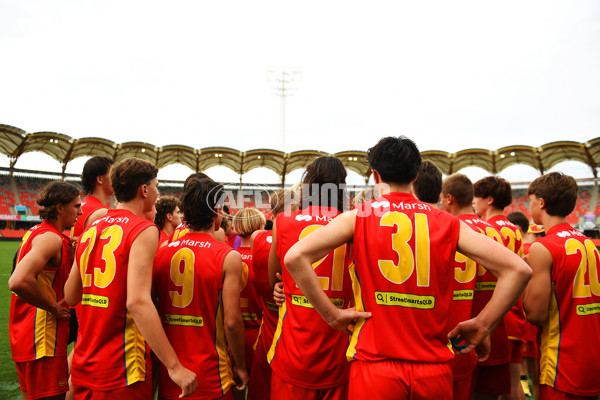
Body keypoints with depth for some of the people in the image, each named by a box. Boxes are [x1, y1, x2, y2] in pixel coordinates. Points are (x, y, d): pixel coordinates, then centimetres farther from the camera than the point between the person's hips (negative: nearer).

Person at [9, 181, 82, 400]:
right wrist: (53, 308, -20)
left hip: (24, 337, 10)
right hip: (43, 341, -10)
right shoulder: (50, 238, -19)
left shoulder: (34, 232, 11)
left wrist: (70, 252, 5)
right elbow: (18, 282, -33)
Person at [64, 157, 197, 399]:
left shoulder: (90, 230, 7)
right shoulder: (144, 230, -15)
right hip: (121, 372, -7)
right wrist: (174, 366, -24)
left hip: (83, 366, 7)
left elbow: (70, 297, 10)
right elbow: (137, 301, -25)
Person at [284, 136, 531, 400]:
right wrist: (482, 326, 4)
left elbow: (294, 257, -16)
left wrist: (332, 315, -9)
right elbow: (518, 269, -2)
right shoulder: (448, 223, 0)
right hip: (434, 370, 3)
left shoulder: (357, 218, -5)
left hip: (375, 366, -2)